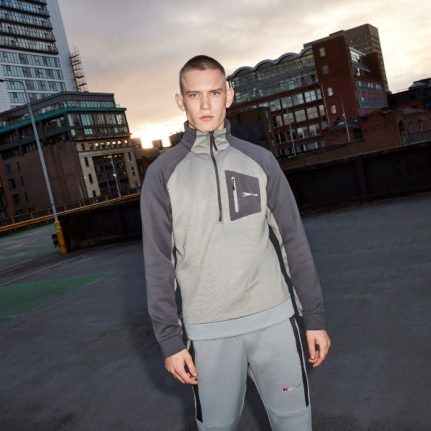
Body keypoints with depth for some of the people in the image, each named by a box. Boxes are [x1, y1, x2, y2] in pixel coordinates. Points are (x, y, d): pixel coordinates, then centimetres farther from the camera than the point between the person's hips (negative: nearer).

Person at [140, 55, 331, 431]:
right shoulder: (163, 173, -2)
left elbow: (293, 241, 4)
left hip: (274, 318, 2)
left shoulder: (260, 160, 3)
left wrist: (315, 316, 3)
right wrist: (169, 338, -4)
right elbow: (159, 261, -1)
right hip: (207, 329, -1)